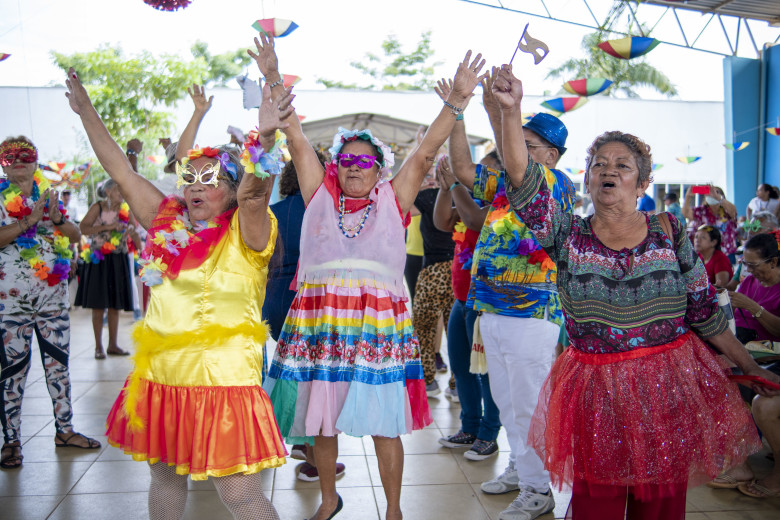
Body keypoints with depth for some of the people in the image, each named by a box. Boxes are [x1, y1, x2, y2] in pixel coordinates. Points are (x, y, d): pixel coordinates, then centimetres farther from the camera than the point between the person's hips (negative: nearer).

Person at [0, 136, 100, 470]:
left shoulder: (50, 197, 11)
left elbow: (76, 235, 5)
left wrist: (57, 220, -13)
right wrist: (27, 221, -23)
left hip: (53, 295, 4)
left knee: (58, 362, 10)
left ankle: (64, 430, 21)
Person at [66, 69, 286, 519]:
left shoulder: (245, 233, -8)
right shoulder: (168, 224, 8)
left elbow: (254, 197, -29)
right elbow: (121, 170, 12)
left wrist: (265, 139, -44)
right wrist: (86, 110, 15)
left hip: (222, 378, -6)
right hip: (160, 376, 7)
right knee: (165, 475, 22)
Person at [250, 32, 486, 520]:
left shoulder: (393, 200, 8)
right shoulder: (319, 196, 11)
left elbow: (427, 150, 1)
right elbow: (297, 139, 6)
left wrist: (459, 98, -6)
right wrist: (275, 81, 1)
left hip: (379, 320, -1)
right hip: (319, 317, 2)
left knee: (384, 423, 3)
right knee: (321, 419, 11)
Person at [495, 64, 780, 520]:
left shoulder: (669, 232, 0)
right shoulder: (568, 235, -2)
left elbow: (704, 311, 6)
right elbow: (524, 181, -16)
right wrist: (511, 111, -28)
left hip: (670, 387, 1)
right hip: (595, 392, 0)